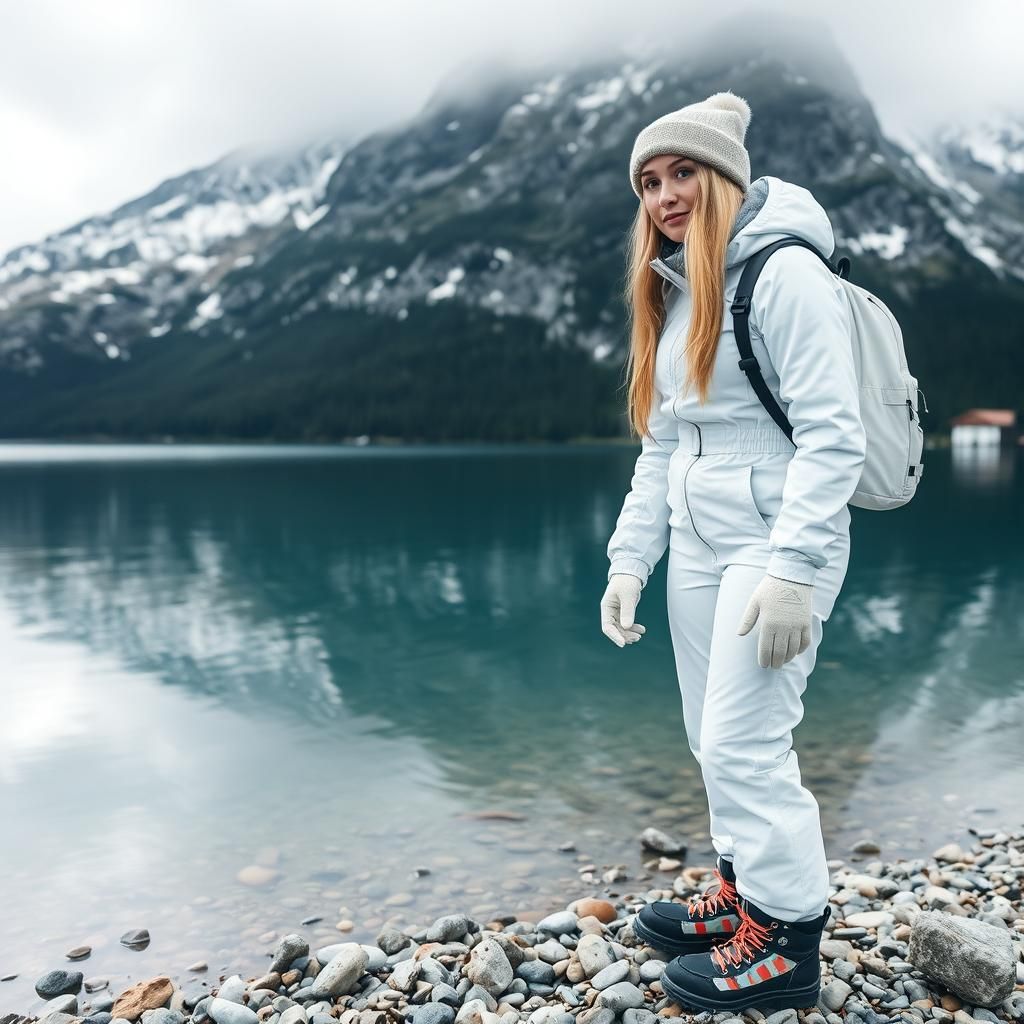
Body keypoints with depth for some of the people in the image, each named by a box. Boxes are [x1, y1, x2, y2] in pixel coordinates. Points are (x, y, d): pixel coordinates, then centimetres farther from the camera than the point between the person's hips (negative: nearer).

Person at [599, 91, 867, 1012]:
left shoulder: (785, 272, -9)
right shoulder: (671, 296, 16)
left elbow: (833, 433, -16)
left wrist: (791, 568, -22)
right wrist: (629, 561, 8)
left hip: (777, 541, -8)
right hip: (696, 545, 8)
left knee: (744, 742, -4)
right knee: (715, 739, 13)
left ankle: (786, 943, 13)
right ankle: (742, 896, 30)